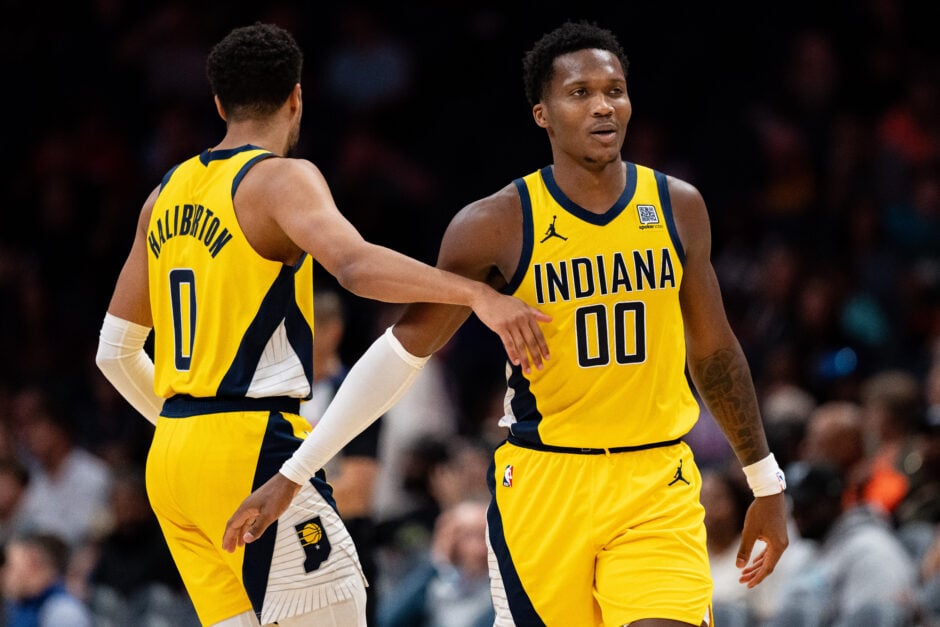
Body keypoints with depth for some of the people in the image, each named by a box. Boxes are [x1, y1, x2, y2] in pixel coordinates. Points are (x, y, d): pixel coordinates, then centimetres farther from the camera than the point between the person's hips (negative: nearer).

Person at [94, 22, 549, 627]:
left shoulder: (167, 195, 15)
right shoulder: (282, 178, -7)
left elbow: (116, 353, 20)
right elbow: (355, 264, -28)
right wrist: (477, 294, -36)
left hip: (170, 460, 8)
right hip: (253, 447, -8)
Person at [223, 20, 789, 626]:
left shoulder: (678, 207, 3)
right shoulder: (498, 225, -7)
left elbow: (714, 350, 14)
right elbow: (404, 348, -4)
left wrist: (767, 484, 18)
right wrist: (292, 475, -7)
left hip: (659, 485, 2)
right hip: (543, 483, -1)